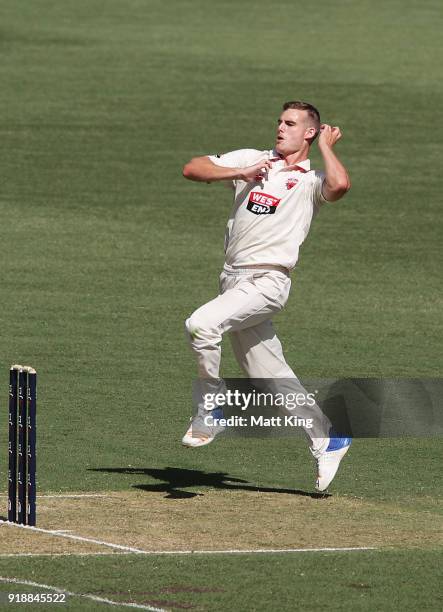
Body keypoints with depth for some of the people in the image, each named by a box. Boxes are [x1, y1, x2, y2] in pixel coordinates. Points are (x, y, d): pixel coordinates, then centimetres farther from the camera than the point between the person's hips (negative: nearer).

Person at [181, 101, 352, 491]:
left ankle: (212, 409, -11)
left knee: (201, 325, -27)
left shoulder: (311, 180, 0)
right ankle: (326, 440, 20)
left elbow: (340, 185, -24)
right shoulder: (251, 160, 15)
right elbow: (192, 169, 9)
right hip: (233, 279, 6)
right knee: (272, 378, 8)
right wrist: (240, 174, -3)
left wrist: (326, 147, -7)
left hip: (268, 280, -6)